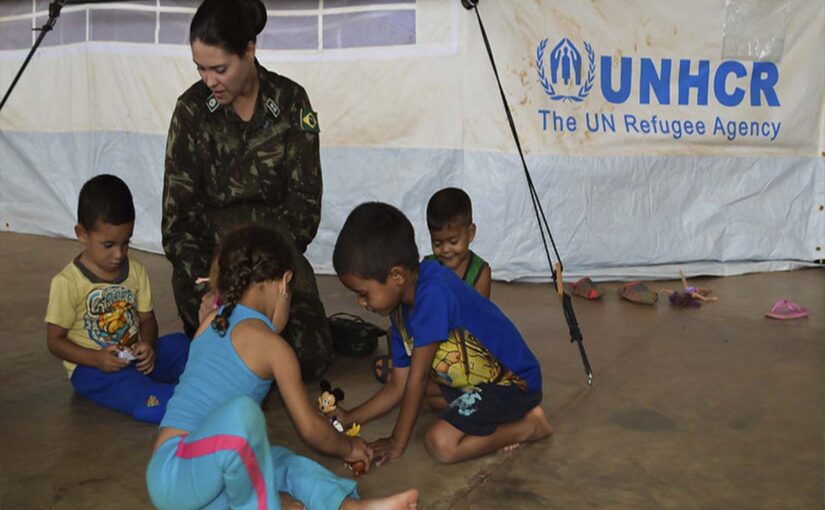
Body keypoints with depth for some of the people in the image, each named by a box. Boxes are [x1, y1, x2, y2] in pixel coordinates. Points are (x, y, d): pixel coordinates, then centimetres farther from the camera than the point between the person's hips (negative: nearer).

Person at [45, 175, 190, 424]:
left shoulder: (136, 270, 4)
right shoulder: (67, 282, -9)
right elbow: (55, 340, -6)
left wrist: (147, 345, -14)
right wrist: (96, 358, -22)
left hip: (135, 357, 6)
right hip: (90, 367, -5)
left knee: (180, 343, -20)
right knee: (136, 392, -36)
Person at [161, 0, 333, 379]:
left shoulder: (291, 102, -6)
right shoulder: (192, 109, -7)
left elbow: (304, 199, -6)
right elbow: (178, 210, -9)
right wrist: (205, 286, -21)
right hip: (209, 247, 0)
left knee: (312, 357, -11)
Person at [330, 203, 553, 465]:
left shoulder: (433, 293, -28)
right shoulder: (401, 311, 0)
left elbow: (417, 378, -22)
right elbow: (399, 385, 8)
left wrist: (397, 442, -13)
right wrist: (349, 418, 5)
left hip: (515, 381, -10)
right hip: (478, 377, 10)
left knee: (441, 443, -22)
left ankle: (529, 425, -1)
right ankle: (500, 416, 7)